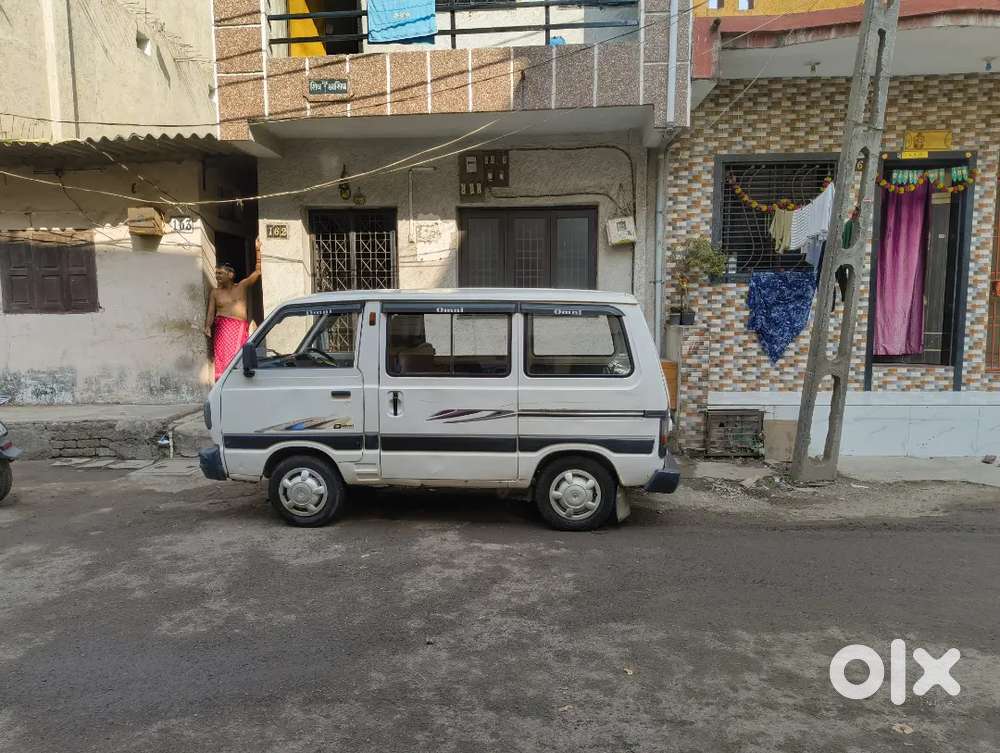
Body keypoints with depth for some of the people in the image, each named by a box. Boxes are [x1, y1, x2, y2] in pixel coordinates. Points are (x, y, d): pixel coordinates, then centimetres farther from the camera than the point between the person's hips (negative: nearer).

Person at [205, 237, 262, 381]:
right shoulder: (215, 292, 13)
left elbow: (257, 272, 10)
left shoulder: (241, 286, 14)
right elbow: (210, 312, 7)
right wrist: (207, 327, -12)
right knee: (224, 359, -12)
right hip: (223, 328, -1)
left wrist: (258, 250, 5)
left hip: (241, 329, 1)